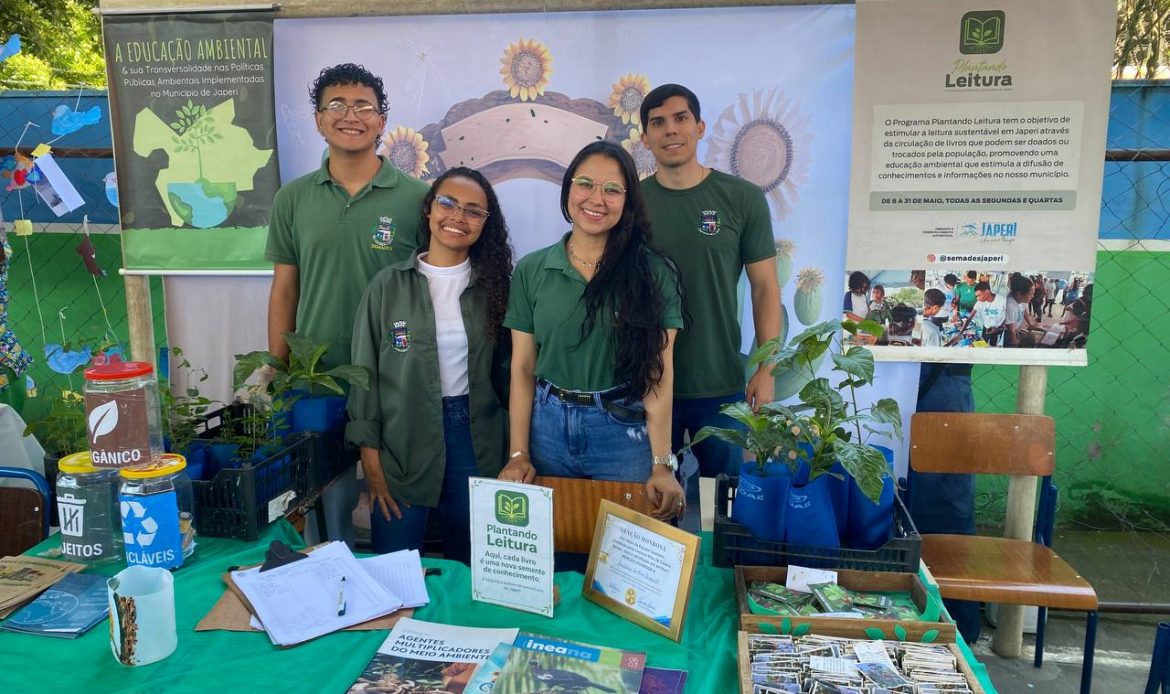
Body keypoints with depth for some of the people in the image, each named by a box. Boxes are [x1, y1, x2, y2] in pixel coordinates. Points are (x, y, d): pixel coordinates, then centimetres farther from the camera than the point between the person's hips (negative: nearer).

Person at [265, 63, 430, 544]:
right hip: (315, 377, 2)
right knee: (330, 498, 14)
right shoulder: (292, 200, 4)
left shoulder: (416, 198, -4)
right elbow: (284, 291, 8)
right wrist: (276, 373, 5)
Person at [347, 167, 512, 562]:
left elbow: (505, 369, 6)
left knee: (470, 567, 14)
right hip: (401, 441, -1)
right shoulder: (389, 285, -4)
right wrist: (371, 460, -6)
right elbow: (366, 372, -2)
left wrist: (512, 451, 3)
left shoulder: (493, 285, 2)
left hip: (475, 438, 2)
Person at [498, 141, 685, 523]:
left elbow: (659, 373, -8)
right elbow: (522, 368, 2)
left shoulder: (653, 272, -4)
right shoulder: (532, 270, 3)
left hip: (625, 432, -2)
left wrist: (662, 465, -14)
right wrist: (518, 455, -3)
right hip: (547, 427, 2)